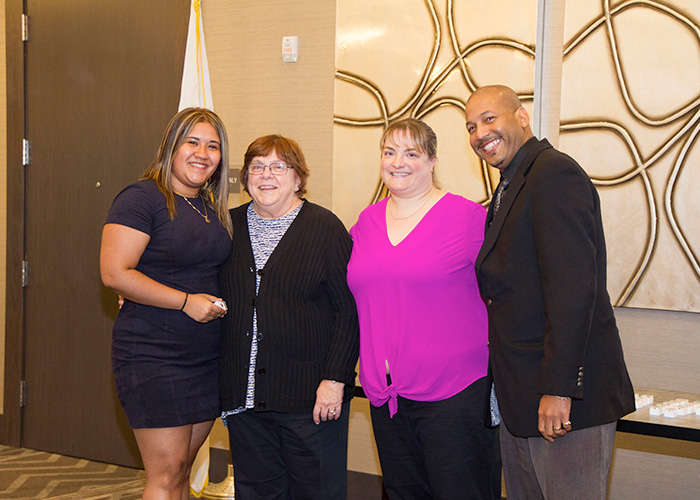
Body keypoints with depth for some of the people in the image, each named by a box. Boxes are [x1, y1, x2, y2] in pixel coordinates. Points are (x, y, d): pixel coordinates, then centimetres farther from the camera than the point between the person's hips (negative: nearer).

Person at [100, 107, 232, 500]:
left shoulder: (213, 209, 14)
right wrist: (186, 301, -17)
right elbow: (115, 273, -18)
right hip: (153, 356, -7)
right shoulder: (142, 198, -10)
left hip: (208, 358, 7)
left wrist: (221, 304, 7)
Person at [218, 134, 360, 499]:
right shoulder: (229, 226, 9)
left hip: (311, 397, -4)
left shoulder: (325, 227, -2)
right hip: (244, 398, 4)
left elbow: (349, 311, -6)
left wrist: (335, 379, -13)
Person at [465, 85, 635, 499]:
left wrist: (559, 388, -24)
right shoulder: (511, 187, 18)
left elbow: (572, 288, -23)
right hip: (520, 398, 10)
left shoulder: (554, 174, -14)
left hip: (565, 400, -10)